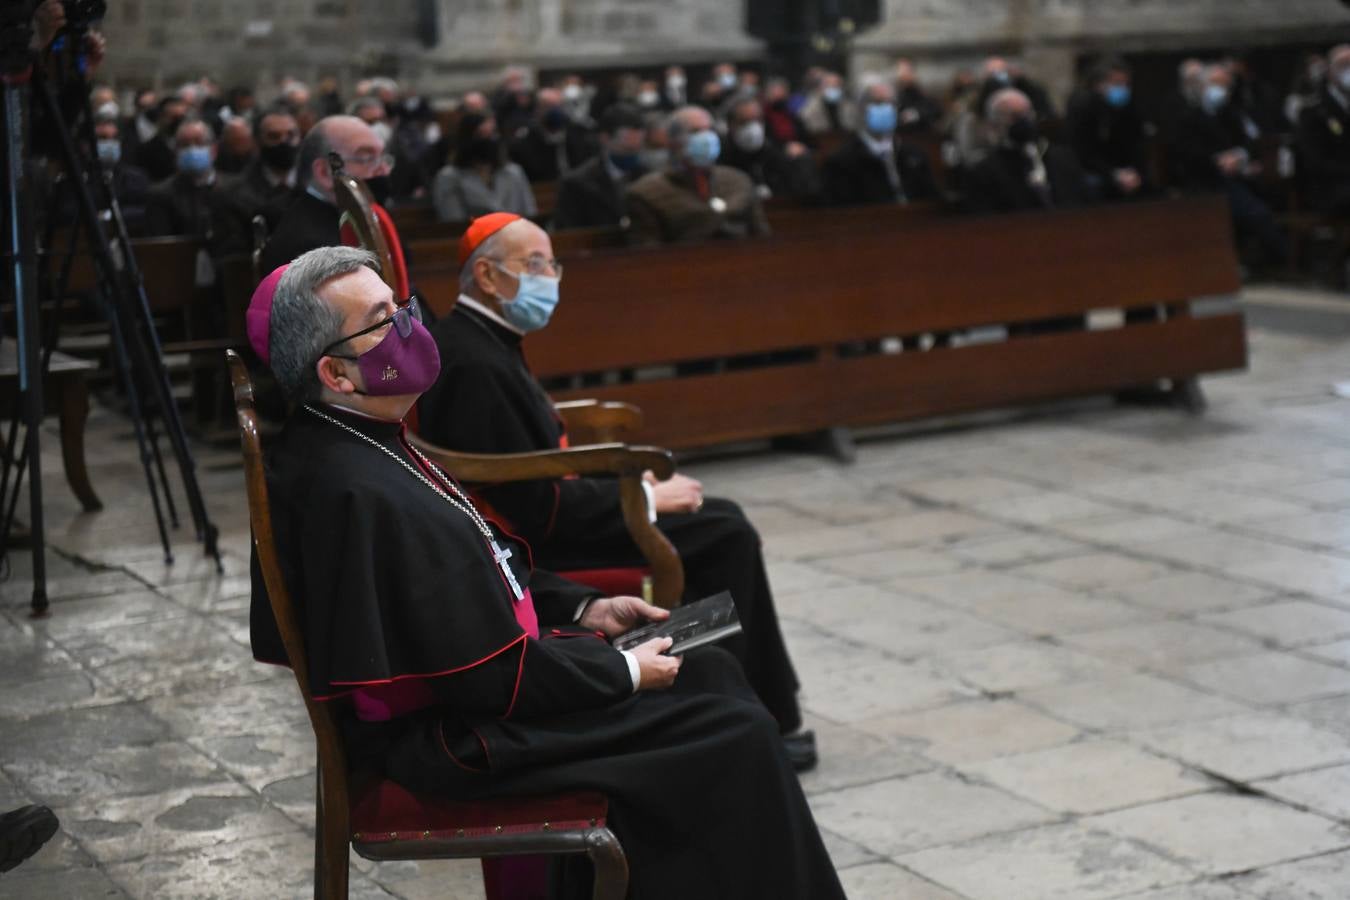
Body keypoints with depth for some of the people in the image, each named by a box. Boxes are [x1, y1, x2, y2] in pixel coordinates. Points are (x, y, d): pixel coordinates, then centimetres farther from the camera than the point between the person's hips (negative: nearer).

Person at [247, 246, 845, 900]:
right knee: (737, 736, -9)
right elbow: (491, 674, -24)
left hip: (463, 687, 10)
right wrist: (622, 671, -12)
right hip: (459, 738, -10)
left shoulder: (349, 444, 3)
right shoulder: (364, 495, -29)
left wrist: (580, 610, 9)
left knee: (711, 673, 12)